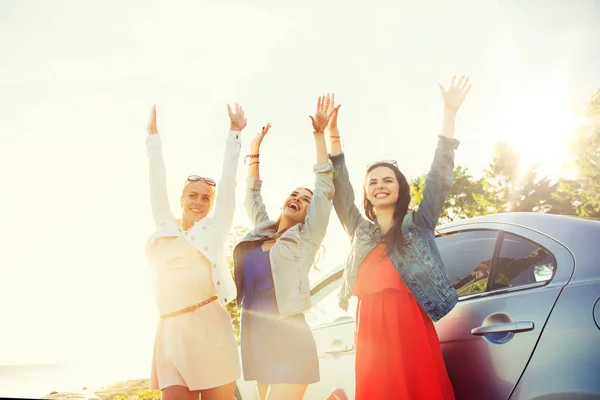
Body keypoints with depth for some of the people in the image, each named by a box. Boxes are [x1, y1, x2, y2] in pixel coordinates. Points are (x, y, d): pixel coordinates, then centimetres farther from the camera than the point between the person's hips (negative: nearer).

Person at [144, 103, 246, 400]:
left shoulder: (214, 230, 10)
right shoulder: (165, 228, 18)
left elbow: (227, 182, 9)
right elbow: (157, 184, 22)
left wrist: (233, 135, 9)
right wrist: (153, 137, 25)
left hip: (209, 326, -2)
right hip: (171, 331, 3)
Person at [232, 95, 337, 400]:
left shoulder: (306, 239, 2)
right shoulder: (261, 231, 16)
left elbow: (325, 190, -4)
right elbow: (252, 197, 29)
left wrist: (320, 134, -8)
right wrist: (254, 152, 25)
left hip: (288, 342, -6)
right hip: (256, 341, 6)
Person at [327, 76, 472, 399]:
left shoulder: (418, 225, 14)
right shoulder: (359, 231, 22)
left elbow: (439, 177, 7)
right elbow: (339, 190, 15)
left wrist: (449, 114, 1)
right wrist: (332, 135, 5)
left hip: (411, 328, -3)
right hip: (371, 333, 3)